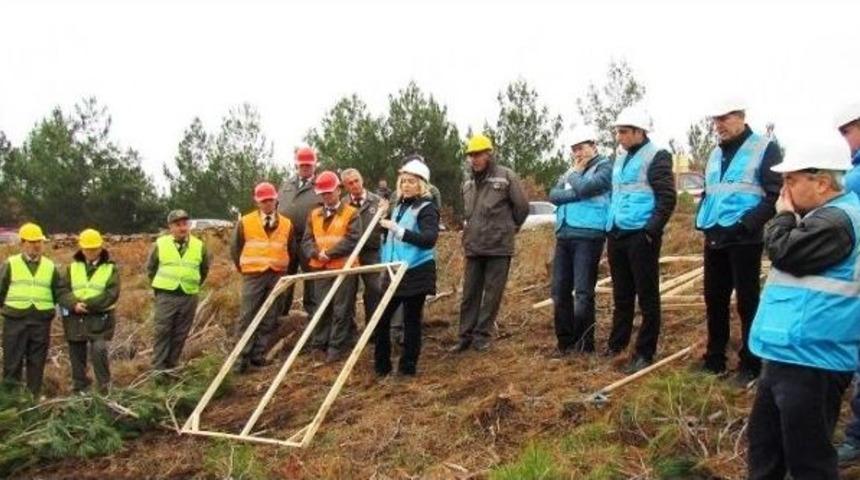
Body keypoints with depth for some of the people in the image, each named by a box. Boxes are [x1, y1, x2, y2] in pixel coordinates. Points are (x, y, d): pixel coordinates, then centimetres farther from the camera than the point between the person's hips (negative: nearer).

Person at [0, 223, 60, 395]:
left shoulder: (50, 267, 11)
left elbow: (59, 293, 15)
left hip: (42, 322, 2)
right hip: (15, 320, -2)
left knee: (37, 362, 8)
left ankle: (34, 397, 16)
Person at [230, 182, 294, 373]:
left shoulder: (286, 224, 7)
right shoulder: (245, 222, 1)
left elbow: (291, 250, 18)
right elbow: (235, 248, 9)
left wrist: (282, 268, 11)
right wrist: (243, 267, 7)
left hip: (277, 276, 2)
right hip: (253, 275, -2)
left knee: (270, 319, 3)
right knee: (247, 317, -5)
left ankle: (259, 354, 11)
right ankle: (243, 357, -1)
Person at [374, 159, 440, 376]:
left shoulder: (427, 208, -9)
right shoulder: (399, 206, 14)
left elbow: (430, 239, -27)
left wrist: (398, 229, -32)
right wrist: (386, 223, 11)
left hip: (416, 273, -7)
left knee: (411, 320, 1)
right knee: (381, 318, 7)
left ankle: (408, 366, 13)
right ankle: (381, 365, 18)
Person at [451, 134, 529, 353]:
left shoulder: (506, 176, -7)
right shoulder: (469, 183, 12)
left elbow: (522, 206, -2)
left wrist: (508, 228, 8)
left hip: (499, 246, -5)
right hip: (473, 246, 6)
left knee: (492, 293, 1)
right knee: (470, 293, 8)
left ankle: (482, 334, 11)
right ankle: (466, 335, 16)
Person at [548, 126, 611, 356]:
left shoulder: (604, 167, 0)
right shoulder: (570, 172, 20)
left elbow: (583, 188, -16)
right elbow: (553, 195, 5)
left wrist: (575, 172, 2)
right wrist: (575, 194, -9)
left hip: (588, 236, -7)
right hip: (564, 236, 7)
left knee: (583, 292, -5)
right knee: (560, 291, 7)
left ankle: (584, 344, 4)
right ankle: (565, 341, 16)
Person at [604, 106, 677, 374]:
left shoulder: (656, 156, -8)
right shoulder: (621, 159, 17)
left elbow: (667, 198, -13)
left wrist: (652, 230, -18)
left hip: (641, 236, -8)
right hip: (617, 235, 8)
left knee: (647, 296, 0)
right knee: (621, 295, 16)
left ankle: (644, 353, 7)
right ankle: (617, 344, 27)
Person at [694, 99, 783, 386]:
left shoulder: (765, 149, -6)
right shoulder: (716, 154, 16)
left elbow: (777, 195, -12)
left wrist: (747, 223, -20)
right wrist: (702, 219, 9)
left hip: (744, 240, -7)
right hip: (714, 238, 7)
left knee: (747, 302, 0)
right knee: (714, 300, 12)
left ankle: (750, 366, 10)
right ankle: (714, 360, 23)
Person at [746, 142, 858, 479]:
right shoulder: (827, 216, 15)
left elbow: (782, 252, -17)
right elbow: (788, 252, 22)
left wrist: (784, 215, -4)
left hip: (810, 358, -11)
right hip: (791, 352, 11)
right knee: (764, 440, 22)